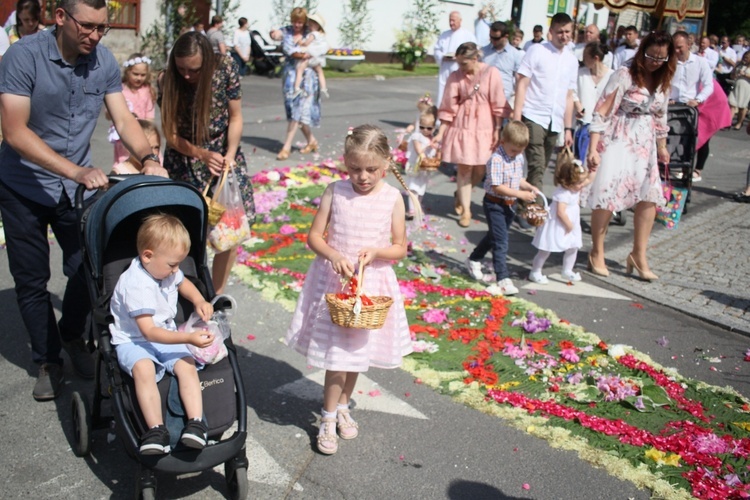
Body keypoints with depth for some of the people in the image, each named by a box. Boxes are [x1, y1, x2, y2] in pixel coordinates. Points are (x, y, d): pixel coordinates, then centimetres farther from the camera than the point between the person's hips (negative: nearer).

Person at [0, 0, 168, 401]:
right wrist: (77, 171, -35)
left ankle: (72, 337, 32)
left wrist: (148, 159, -27)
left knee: (86, 270, 3)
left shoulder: (104, 62, -8)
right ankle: (48, 361, 23)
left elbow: (124, 120, -7)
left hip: (78, 186, 3)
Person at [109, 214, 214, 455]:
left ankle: (196, 423, -27)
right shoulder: (135, 285, -23)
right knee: (144, 369, -37)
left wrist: (200, 302, 7)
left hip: (166, 337, 7)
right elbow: (148, 331, -27)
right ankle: (156, 430, -39)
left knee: (186, 365, -22)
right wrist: (189, 338, -33)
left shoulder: (166, 270, 2)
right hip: (133, 341, -6)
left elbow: (183, 282, 29)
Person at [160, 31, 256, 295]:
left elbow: (235, 118, -5)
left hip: (223, 155, 1)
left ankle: (217, 295, 13)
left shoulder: (225, 68, -13)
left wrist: (230, 155, -18)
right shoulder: (168, 81, -14)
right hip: (184, 160, -1)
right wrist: (202, 154, -24)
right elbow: (171, 134, -10)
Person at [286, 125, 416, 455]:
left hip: (371, 283, 2)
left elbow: (400, 248, -1)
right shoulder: (335, 192, -7)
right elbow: (314, 237, -4)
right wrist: (334, 255, -22)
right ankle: (328, 418, 17)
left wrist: (374, 251, -20)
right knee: (337, 354, 0)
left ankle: (342, 406, 38)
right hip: (333, 280, -1)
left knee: (356, 350, 16)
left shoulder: (392, 197, -6)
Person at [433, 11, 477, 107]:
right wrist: (443, 57, -6)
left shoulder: (468, 35, 5)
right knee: (442, 98, 0)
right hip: (445, 70, 4)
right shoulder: (444, 35, 19)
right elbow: (437, 50, 15)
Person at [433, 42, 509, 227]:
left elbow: (498, 104, -3)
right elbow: (448, 108, 1)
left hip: (484, 129, 0)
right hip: (462, 128, 0)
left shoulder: (491, 73, -7)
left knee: (480, 170, 3)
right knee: (464, 168, 0)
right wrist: (440, 133, -2)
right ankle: (466, 210, 10)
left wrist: (497, 130, -4)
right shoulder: (455, 77, -2)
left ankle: (461, 194, 32)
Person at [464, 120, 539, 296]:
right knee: (500, 242, -9)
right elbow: (497, 187, -26)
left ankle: (474, 260, 45)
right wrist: (520, 194, -28)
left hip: (509, 204, 8)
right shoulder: (496, 160, -22)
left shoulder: (519, 158, 5)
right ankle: (504, 280, -8)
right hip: (495, 204, -8)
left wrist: (529, 187, -4)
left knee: (494, 236, 23)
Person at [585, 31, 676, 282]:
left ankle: (638, 255, 15)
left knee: (650, 197, 2)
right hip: (618, 142, -6)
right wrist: (593, 149, -18)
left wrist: (662, 146, 23)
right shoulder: (625, 75, -11)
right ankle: (597, 254, 9)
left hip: (645, 146, 6)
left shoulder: (663, 81, 8)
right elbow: (603, 112, -13)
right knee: (606, 196, -6)